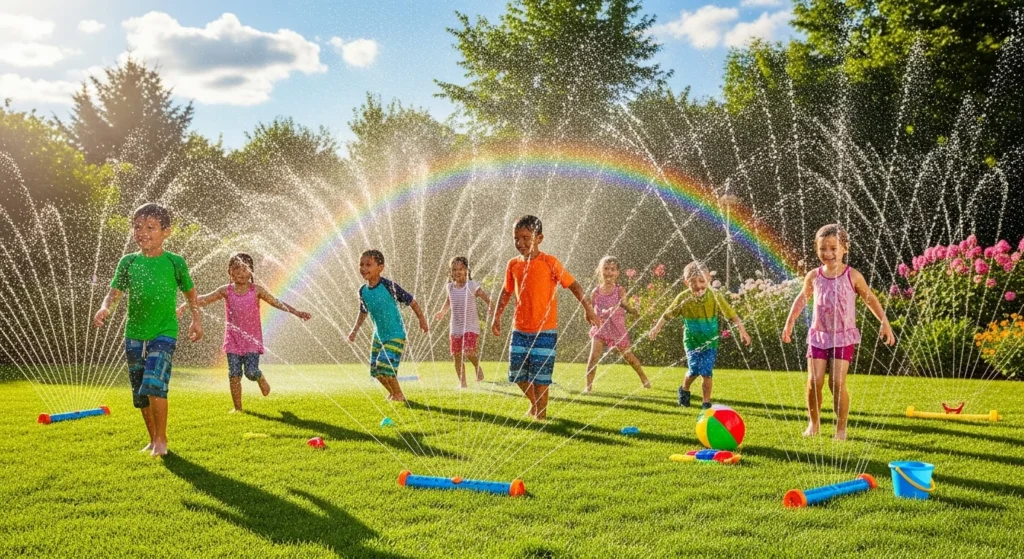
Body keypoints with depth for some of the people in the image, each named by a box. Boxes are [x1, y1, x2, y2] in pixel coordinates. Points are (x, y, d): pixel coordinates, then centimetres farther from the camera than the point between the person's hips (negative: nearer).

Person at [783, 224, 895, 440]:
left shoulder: (852, 276, -6)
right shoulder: (814, 276, 1)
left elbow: (871, 300, 6)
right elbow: (802, 299, 17)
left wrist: (885, 324, 5)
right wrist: (789, 323, 20)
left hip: (843, 336, -2)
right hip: (818, 335, 2)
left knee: (837, 382, -10)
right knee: (814, 381, -4)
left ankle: (841, 427, 6)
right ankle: (813, 422, 16)